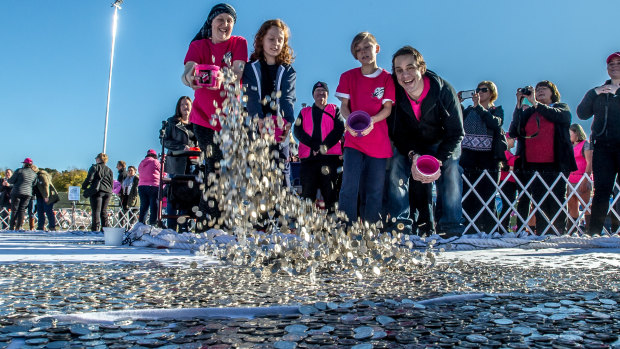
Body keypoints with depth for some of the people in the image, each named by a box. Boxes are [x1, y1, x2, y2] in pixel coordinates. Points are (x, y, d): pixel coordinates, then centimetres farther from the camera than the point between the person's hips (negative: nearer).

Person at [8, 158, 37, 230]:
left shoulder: (19, 171, -7)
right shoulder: (34, 174, 7)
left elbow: (11, 181, -4)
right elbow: (34, 184, 14)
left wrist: (8, 180, 17)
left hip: (17, 192, -3)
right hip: (28, 193, 3)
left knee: (14, 209, 5)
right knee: (22, 209, 8)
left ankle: (12, 226, 3)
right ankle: (19, 227, 2)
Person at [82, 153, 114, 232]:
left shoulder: (95, 167, 2)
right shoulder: (109, 170, 18)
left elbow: (89, 178, -7)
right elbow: (112, 183, 16)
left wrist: (84, 186, 6)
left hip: (97, 190, -5)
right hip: (107, 192, 5)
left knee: (96, 211, -7)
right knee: (104, 211, 10)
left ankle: (95, 229, -13)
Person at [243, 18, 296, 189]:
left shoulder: (288, 71, 12)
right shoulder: (251, 68, 8)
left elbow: (288, 97, -4)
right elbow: (252, 96, -7)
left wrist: (288, 121, -23)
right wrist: (259, 118, -25)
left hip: (279, 131, 1)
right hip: (255, 128, -1)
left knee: (282, 172, -1)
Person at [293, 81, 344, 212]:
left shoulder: (334, 110, 17)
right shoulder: (304, 112, 20)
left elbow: (339, 129, 1)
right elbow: (297, 131, 4)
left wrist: (325, 146, -14)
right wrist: (314, 146, -11)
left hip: (329, 156, -1)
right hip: (308, 157, 1)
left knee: (329, 190, -5)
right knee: (308, 191, 0)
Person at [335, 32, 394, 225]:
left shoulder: (387, 78, 3)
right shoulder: (348, 76, 6)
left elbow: (388, 108, -1)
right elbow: (344, 105, 4)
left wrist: (372, 120, -20)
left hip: (379, 141, 0)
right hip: (354, 140, 0)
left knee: (374, 191, 3)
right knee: (349, 186, -11)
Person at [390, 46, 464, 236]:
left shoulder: (443, 90, -27)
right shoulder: (394, 94, -23)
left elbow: (456, 132, -20)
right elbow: (398, 134, -13)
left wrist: (439, 162, -33)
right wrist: (413, 156, -32)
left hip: (444, 144, -2)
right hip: (415, 147, 2)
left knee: (450, 171, -19)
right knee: (417, 178, -11)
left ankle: (450, 227, -18)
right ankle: (424, 226, -2)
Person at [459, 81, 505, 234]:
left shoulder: (497, 110, 12)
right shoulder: (469, 110, 20)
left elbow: (495, 123, -10)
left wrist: (478, 106, -12)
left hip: (488, 158, -2)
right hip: (468, 157, 2)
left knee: (487, 198, -5)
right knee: (468, 197, -3)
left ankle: (488, 231, -1)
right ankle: (469, 231, 0)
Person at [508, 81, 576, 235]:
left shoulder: (562, 108, 13)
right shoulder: (528, 113, 18)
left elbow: (559, 116, -12)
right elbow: (513, 132, 3)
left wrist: (535, 103, -12)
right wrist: (519, 105, -1)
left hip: (555, 166, -2)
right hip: (532, 166, 2)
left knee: (556, 204, -5)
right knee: (540, 204, 2)